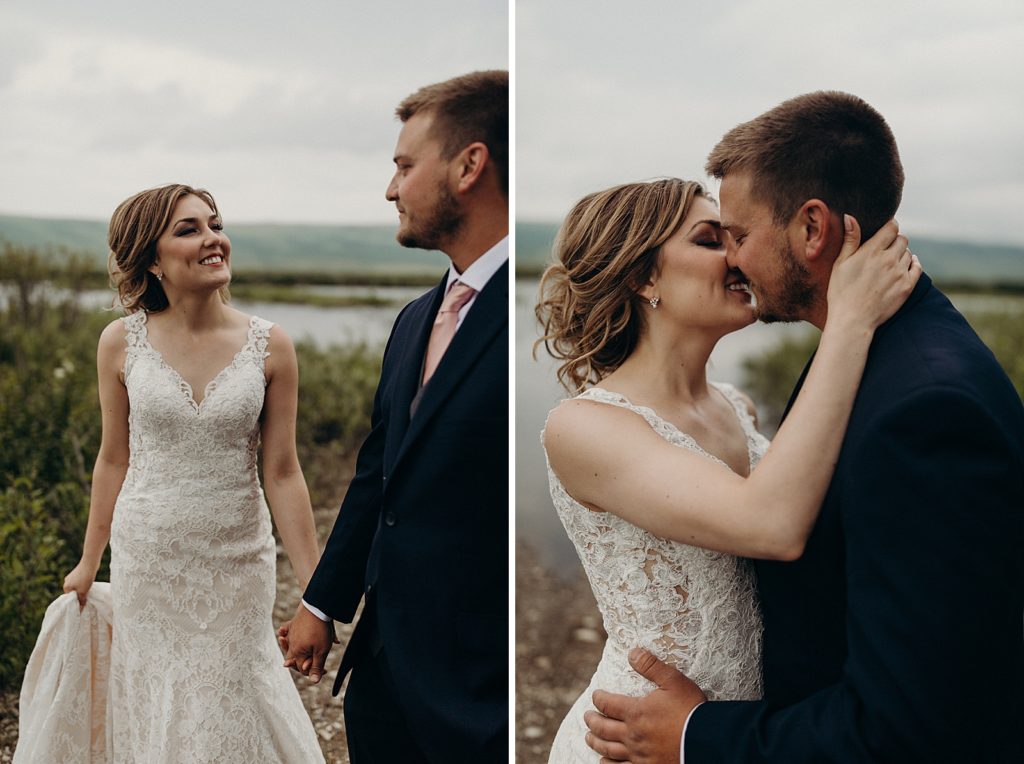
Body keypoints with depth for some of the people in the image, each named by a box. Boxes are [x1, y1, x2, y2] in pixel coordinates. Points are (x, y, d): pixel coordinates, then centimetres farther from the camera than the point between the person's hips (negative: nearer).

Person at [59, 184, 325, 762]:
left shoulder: (270, 346, -9)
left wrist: (315, 591, -7)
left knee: (234, 703, 12)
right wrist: (88, 563, 12)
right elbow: (115, 461, 4)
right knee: (157, 708, 17)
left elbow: (283, 472, -7)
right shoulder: (122, 342, -7)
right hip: (148, 558, 1)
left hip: (240, 561, -1)